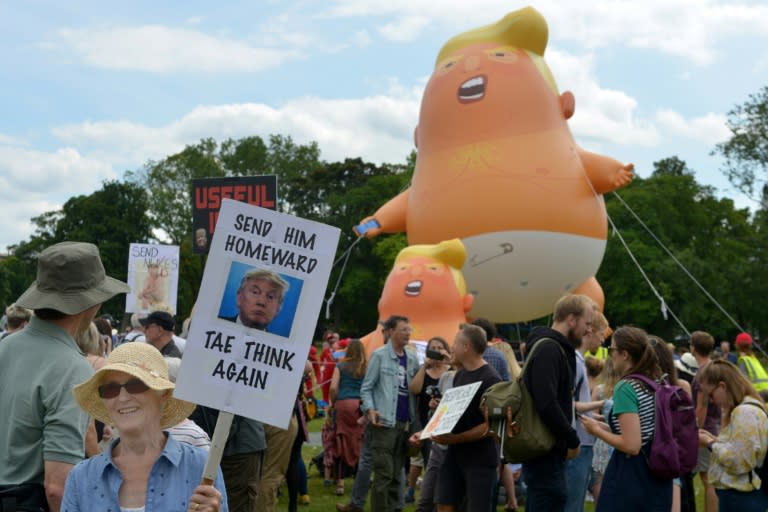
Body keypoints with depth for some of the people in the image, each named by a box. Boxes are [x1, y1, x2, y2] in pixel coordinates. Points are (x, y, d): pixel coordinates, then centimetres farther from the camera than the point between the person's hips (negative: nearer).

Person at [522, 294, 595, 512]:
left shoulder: (560, 349, 15)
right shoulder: (547, 349, -16)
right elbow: (546, 404, -26)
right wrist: (573, 441, -15)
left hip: (549, 451, 10)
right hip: (546, 452, -10)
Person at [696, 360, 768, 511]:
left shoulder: (745, 412, -20)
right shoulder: (742, 410, 13)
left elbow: (741, 462, -23)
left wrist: (710, 444, -12)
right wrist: (715, 440, 5)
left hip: (741, 498, -10)